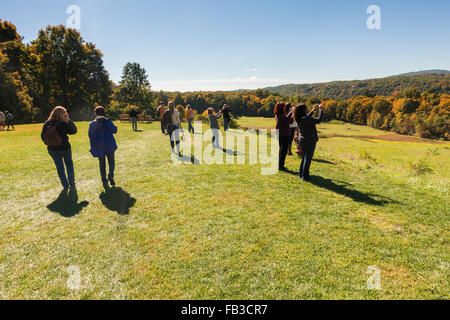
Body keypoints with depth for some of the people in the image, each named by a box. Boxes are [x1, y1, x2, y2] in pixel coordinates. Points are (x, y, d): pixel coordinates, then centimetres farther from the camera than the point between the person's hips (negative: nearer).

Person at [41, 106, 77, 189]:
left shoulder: (47, 124, -3)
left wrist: (49, 143, 18)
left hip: (52, 149, 3)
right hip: (64, 148, -3)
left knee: (59, 167, 13)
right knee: (69, 164, 18)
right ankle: (72, 183, 23)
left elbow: (42, 136, 3)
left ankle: (65, 185, 18)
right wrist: (69, 120, -7)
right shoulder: (63, 124, -17)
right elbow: (73, 131, -8)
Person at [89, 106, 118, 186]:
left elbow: (91, 137, 5)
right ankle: (111, 175, -11)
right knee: (111, 161, 12)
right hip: (109, 145, -1)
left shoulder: (92, 124, 1)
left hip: (98, 146, 2)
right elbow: (114, 131, -6)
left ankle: (104, 180, 11)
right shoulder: (108, 121, -6)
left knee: (102, 163, 12)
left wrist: (92, 148, 13)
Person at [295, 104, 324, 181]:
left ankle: (301, 173, 28)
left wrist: (314, 110, 25)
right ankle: (305, 176, 7)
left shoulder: (299, 119, 1)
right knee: (308, 158, 2)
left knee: (305, 157, 22)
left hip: (302, 139, 8)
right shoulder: (306, 119, -23)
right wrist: (321, 110, -7)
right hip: (310, 141, -8)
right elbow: (319, 120, -19)